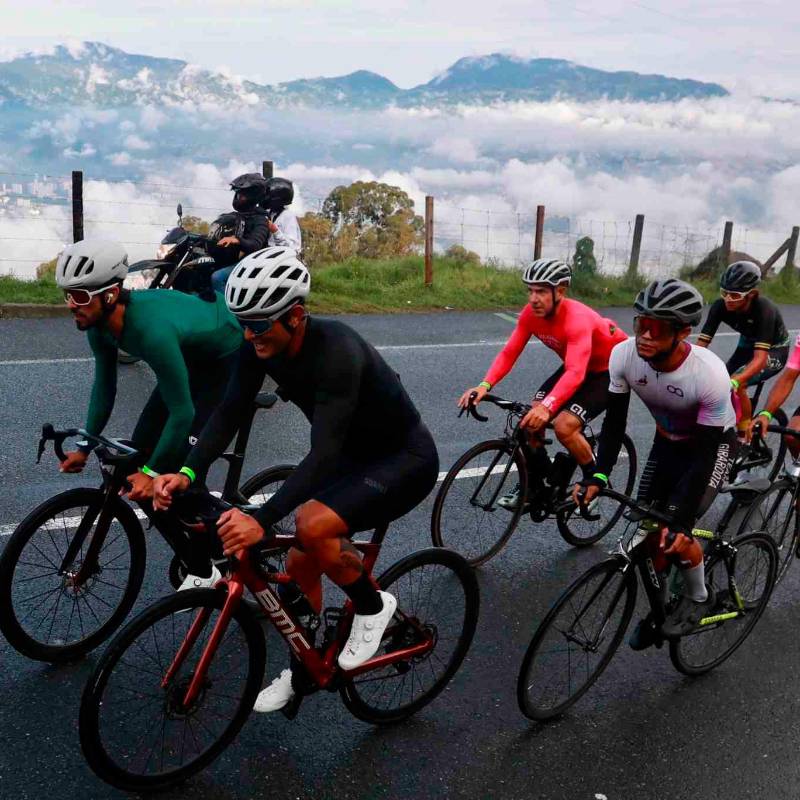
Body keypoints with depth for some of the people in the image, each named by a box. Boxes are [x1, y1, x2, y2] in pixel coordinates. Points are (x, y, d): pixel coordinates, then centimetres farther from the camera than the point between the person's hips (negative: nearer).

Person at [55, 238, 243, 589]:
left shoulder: (152, 328, -40)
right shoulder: (100, 323, -15)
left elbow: (182, 412, -36)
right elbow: (105, 386, 0)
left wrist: (152, 473, -31)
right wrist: (84, 447, 1)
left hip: (231, 359, -8)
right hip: (193, 359, 8)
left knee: (181, 465, -15)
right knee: (141, 449, 2)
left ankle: (203, 571, 1)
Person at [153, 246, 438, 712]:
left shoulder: (337, 353, -35)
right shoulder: (261, 345, -12)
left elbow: (323, 454, -41)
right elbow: (230, 412, -12)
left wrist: (261, 521, -49)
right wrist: (188, 473, -29)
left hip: (405, 460, -8)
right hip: (352, 455, 8)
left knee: (313, 525, -30)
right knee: (300, 565, 6)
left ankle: (372, 606, -2)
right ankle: (303, 671, 29)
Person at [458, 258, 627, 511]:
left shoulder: (577, 319, -36)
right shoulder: (531, 314, -16)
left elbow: (576, 373, -48)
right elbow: (509, 353, -18)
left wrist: (547, 407, -63)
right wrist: (485, 385, -35)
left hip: (610, 370, -7)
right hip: (575, 366, 7)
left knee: (564, 425, -23)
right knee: (532, 418, -8)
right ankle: (535, 483, 13)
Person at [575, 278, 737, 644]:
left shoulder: (710, 374, -37)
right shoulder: (624, 356, -26)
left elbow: (705, 454, -30)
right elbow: (614, 421, -13)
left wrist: (680, 522, -33)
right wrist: (598, 476, -25)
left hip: (714, 443, -4)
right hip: (667, 442, 4)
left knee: (674, 535, -17)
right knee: (649, 530, 0)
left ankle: (698, 597, 13)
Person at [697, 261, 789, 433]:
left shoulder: (764, 309, -36)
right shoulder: (720, 306, -24)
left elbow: (760, 358, -42)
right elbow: (701, 345, -26)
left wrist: (734, 381, -59)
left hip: (773, 350, -5)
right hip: (747, 344, 5)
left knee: (736, 386, -28)